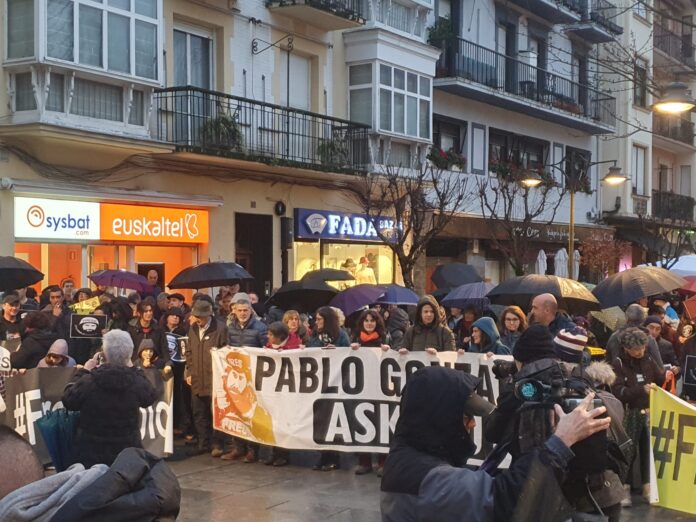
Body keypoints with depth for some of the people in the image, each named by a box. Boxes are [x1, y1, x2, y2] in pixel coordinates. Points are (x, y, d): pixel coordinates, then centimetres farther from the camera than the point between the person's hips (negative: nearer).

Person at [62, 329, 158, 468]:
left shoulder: (87, 381, -18)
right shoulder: (137, 382, -15)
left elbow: (68, 401, 2)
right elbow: (151, 397, 8)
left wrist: (82, 371, 11)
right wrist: (133, 369, 13)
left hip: (91, 453, -1)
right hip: (128, 453, 1)